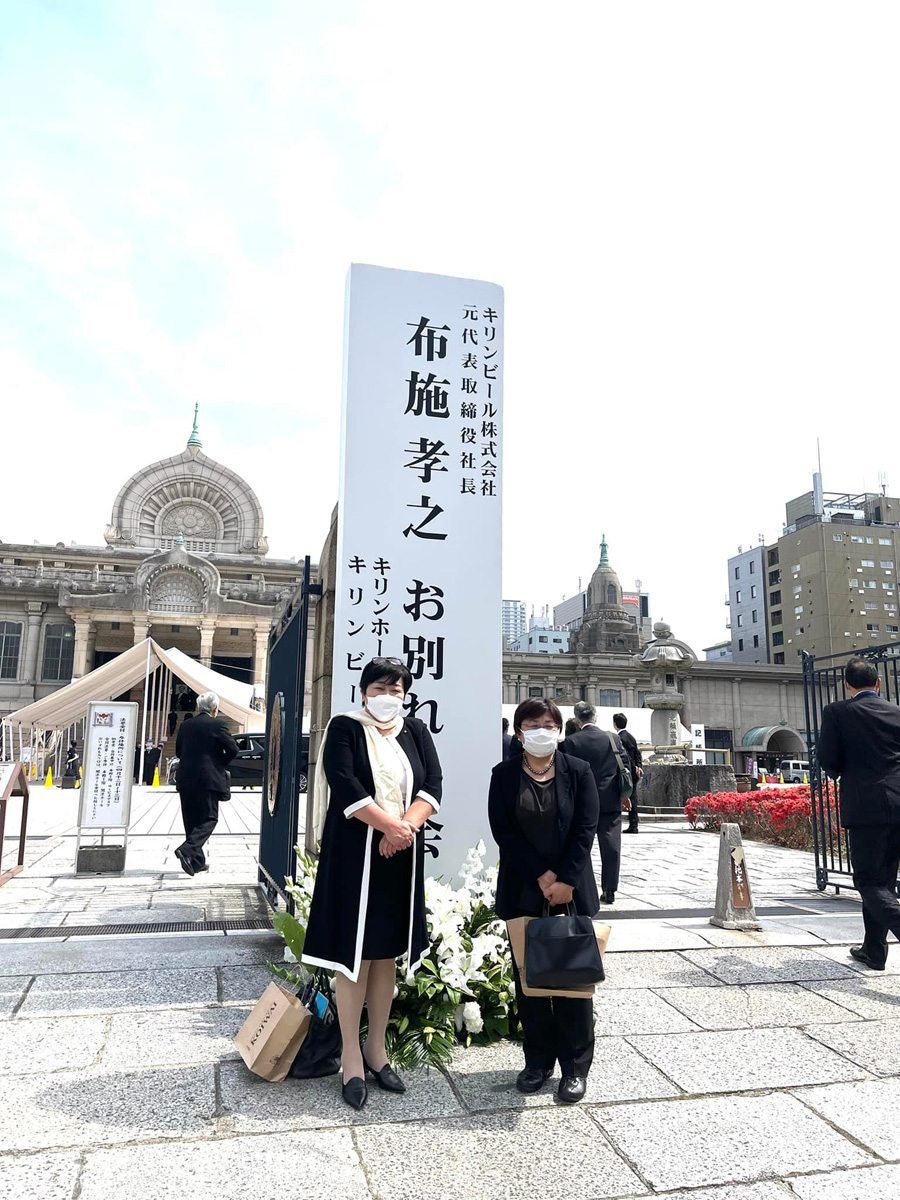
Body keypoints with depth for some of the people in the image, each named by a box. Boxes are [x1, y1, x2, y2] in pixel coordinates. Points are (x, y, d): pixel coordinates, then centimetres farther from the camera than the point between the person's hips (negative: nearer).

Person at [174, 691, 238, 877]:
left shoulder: (185, 725, 8)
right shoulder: (217, 724, -7)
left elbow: (178, 752, 15)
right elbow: (232, 749, -11)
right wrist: (220, 764, 6)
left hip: (186, 780, 6)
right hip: (208, 779, -5)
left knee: (192, 820, 11)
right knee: (209, 818, 1)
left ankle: (197, 861, 15)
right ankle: (187, 850, -19)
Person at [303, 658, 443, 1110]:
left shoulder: (416, 731, 9)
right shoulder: (345, 728, -3)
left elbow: (433, 785, -1)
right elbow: (345, 787, -15)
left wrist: (405, 825, -17)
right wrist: (393, 826, -18)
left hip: (401, 857, 4)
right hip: (355, 854, -4)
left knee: (388, 954, 12)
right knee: (355, 953, 2)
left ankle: (376, 1047, 26)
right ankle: (351, 1056, 15)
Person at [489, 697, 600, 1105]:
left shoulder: (578, 772, 0)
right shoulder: (504, 775, 0)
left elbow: (585, 830, -5)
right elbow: (503, 832, -6)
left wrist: (565, 881, -13)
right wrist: (541, 877, -12)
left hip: (572, 891, -1)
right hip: (523, 893, 1)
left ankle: (576, 1066, 18)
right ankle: (538, 1061, 23)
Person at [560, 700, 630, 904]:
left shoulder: (571, 742, -8)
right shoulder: (613, 739, -1)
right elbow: (625, 765, 3)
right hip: (610, 802, 1)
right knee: (611, 846, 5)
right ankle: (609, 890, 7)